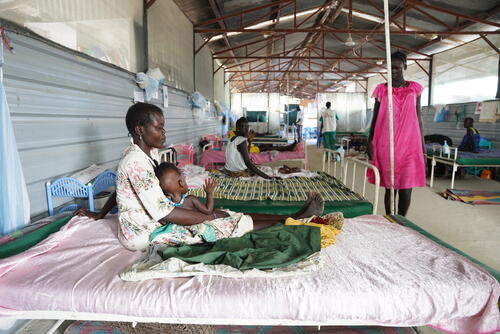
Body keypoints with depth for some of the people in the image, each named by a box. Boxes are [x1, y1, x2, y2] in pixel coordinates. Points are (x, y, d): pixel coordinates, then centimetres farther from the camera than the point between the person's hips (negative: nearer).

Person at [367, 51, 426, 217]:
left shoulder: (414, 89, 9)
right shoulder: (381, 89, 7)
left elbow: (418, 117, 11)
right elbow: (375, 117, 8)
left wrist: (422, 143, 8)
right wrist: (370, 140, 1)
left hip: (409, 144, 1)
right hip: (386, 144, 0)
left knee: (406, 187, -4)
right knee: (389, 186, 4)